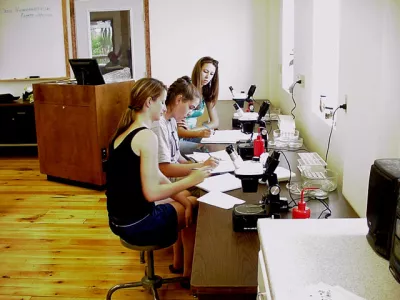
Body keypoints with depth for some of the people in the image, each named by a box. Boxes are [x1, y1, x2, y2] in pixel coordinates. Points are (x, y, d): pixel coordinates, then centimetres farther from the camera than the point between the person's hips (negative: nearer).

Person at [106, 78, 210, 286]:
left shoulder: (125, 132, 8)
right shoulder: (146, 136, -21)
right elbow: (152, 192, -25)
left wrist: (184, 199, 5)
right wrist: (190, 180, -14)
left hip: (120, 220, 9)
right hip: (137, 224, -9)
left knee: (190, 203, 24)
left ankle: (179, 262, 38)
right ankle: (190, 274, 29)